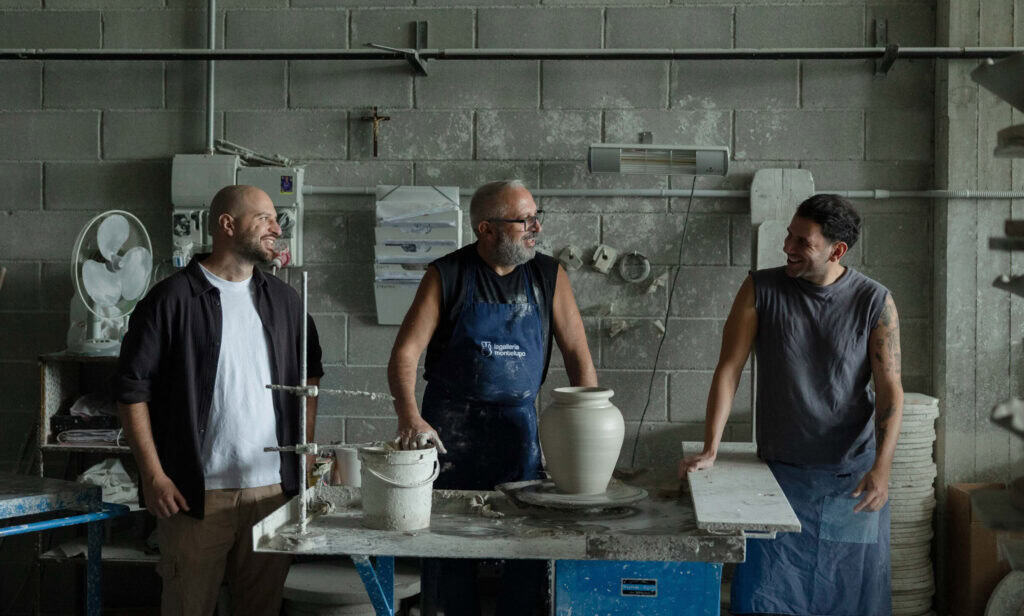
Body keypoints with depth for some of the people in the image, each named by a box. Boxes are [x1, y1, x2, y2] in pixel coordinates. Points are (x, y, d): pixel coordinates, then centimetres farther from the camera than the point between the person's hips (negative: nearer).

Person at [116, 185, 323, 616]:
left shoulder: (283, 300, 10)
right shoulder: (172, 300, -5)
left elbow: (309, 374, 20)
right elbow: (132, 389, -6)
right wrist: (153, 476, -10)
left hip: (275, 488, 4)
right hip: (197, 495, -4)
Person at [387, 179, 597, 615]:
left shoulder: (549, 276, 2)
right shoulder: (447, 276, -5)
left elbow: (577, 353, 4)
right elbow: (406, 352, -10)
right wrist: (409, 416, -26)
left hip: (519, 427, 2)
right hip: (451, 429, -2)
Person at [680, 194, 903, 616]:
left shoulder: (875, 302, -6)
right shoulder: (762, 289, -4)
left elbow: (890, 390, -7)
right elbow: (729, 369, -5)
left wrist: (881, 468, -19)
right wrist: (710, 450, -12)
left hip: (852, 475, 0)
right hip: (781, 470, 0)